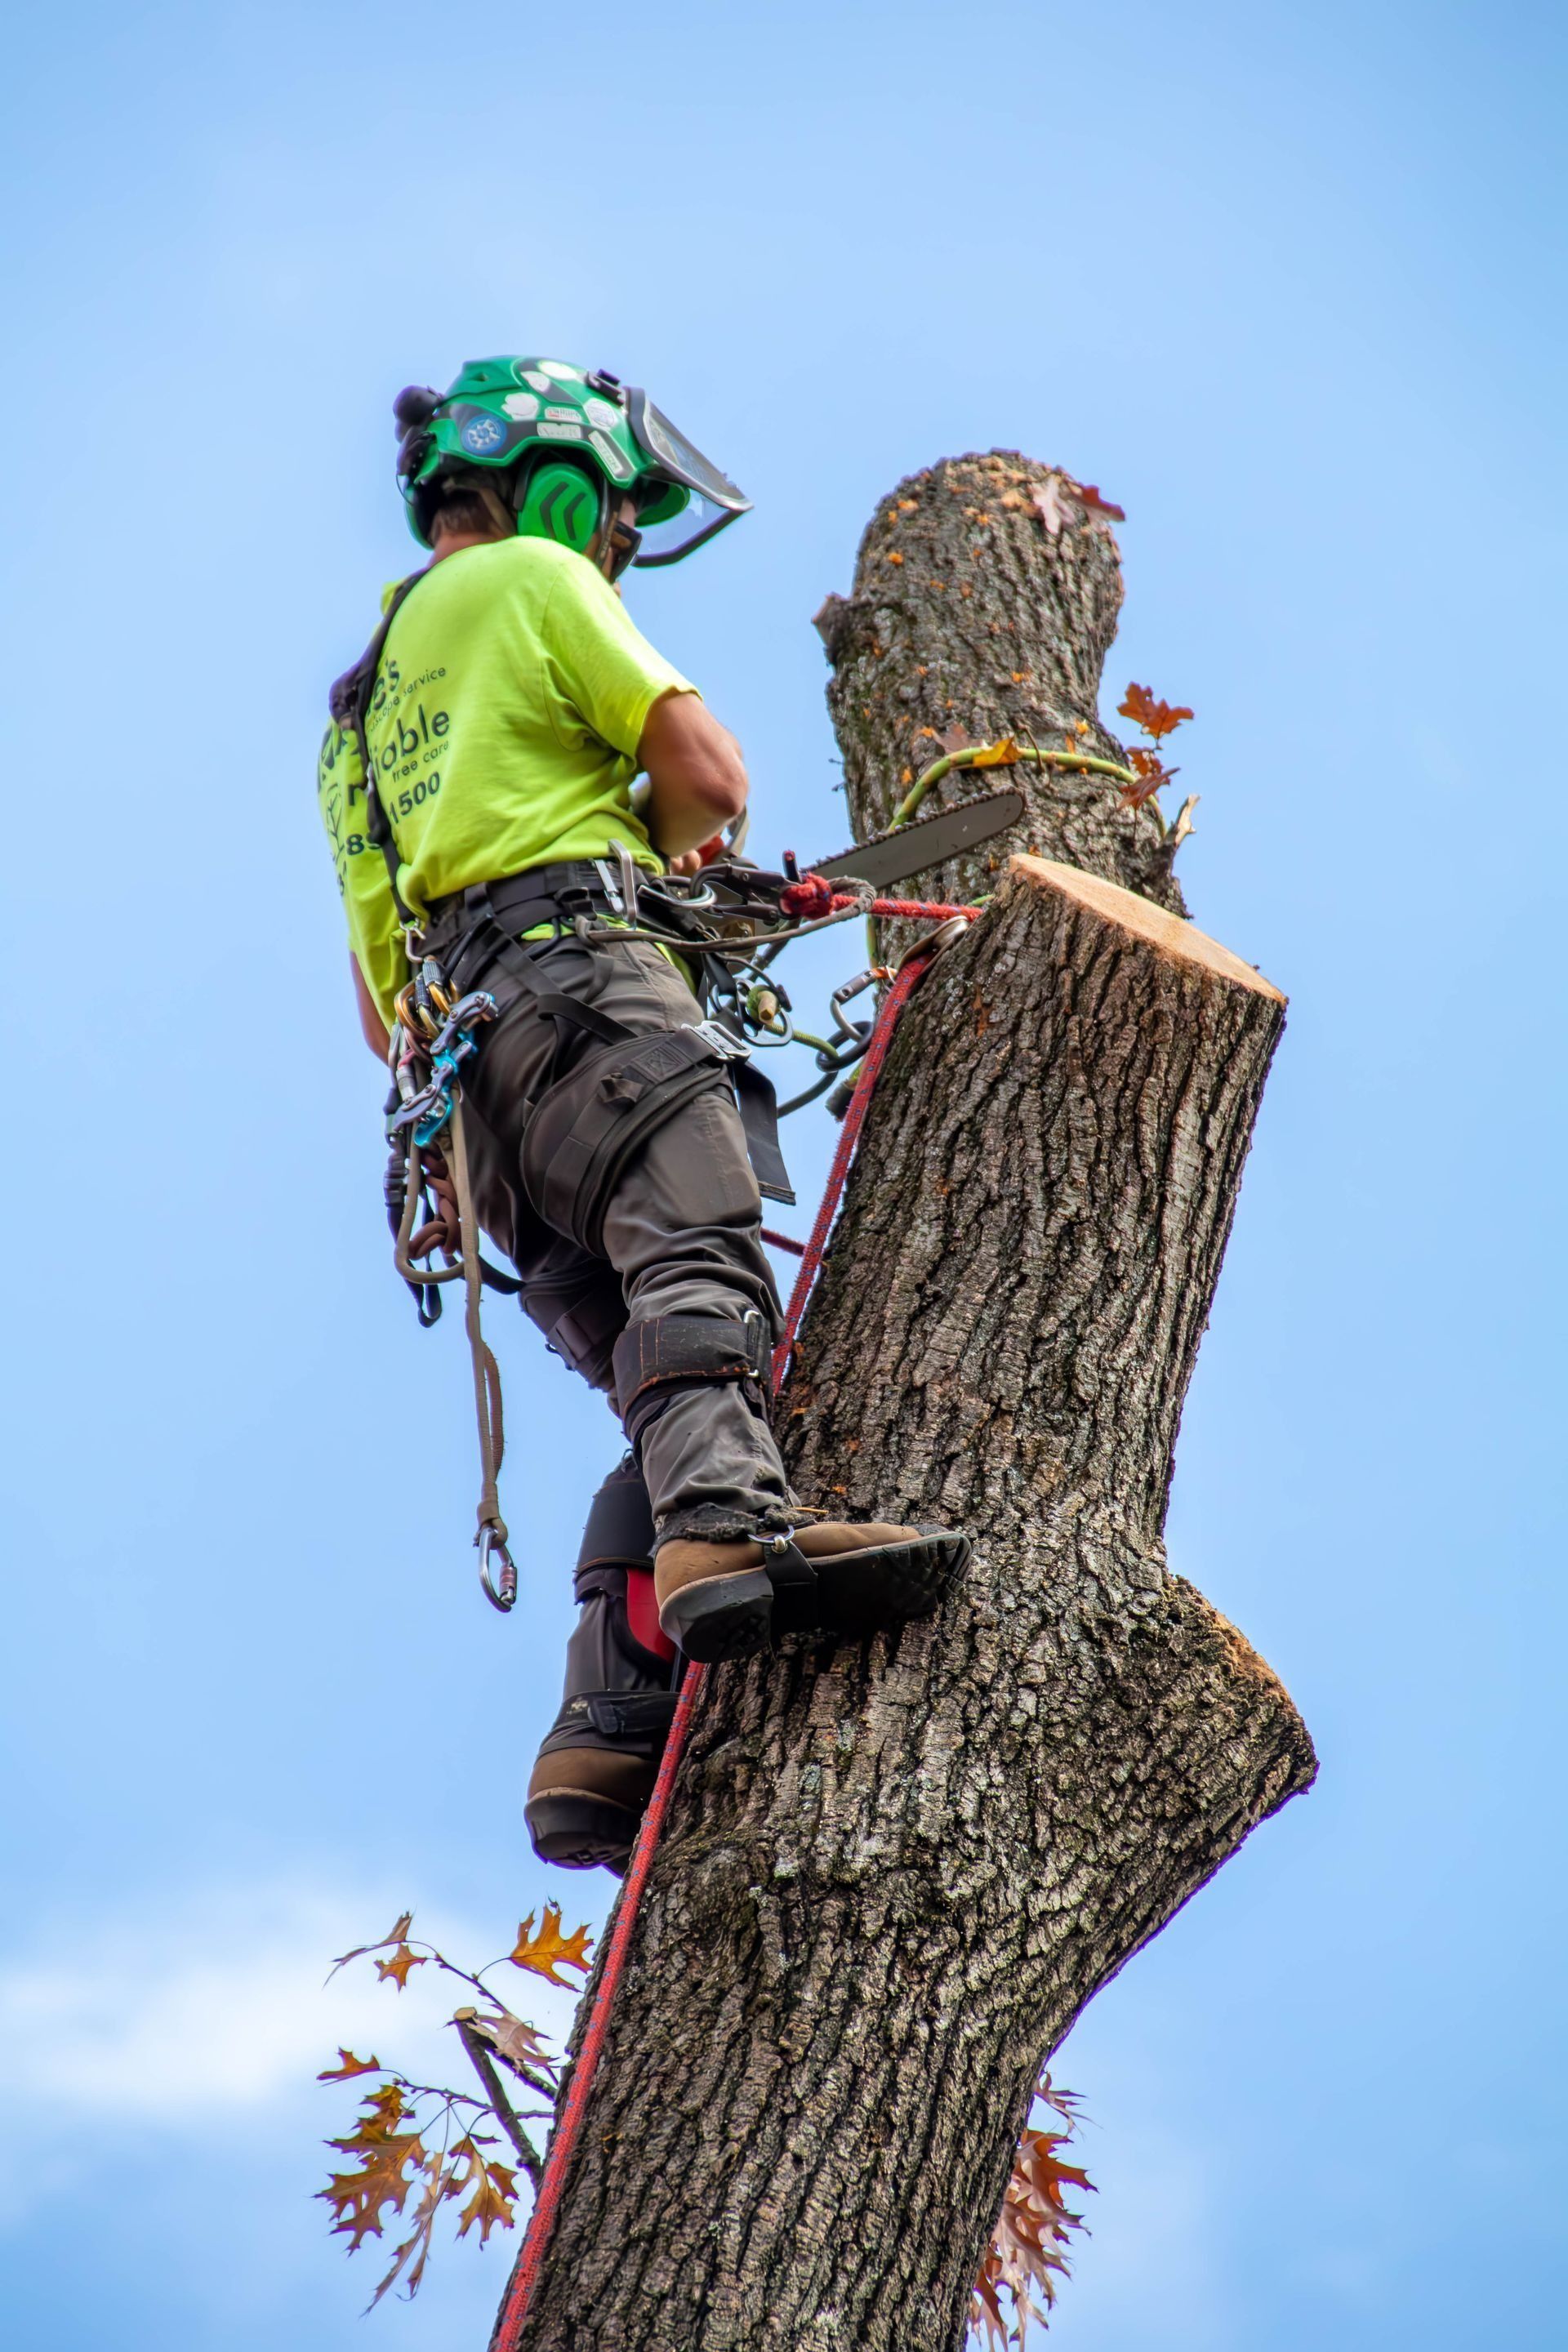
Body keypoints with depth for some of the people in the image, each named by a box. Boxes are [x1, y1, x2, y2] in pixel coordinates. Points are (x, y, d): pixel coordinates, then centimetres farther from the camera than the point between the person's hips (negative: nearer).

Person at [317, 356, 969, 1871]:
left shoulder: (361, 711, 36)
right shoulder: (528, 577, 13)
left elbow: (378, 1017, 34)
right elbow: (709, 777, 4)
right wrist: (656, 835, 23)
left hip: (459, 1068, 7)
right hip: (575, 975, -7)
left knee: (666, 1392, -3)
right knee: (701, 1257, -29)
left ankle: (606, 1743, -18)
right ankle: (734, 1526, -56)